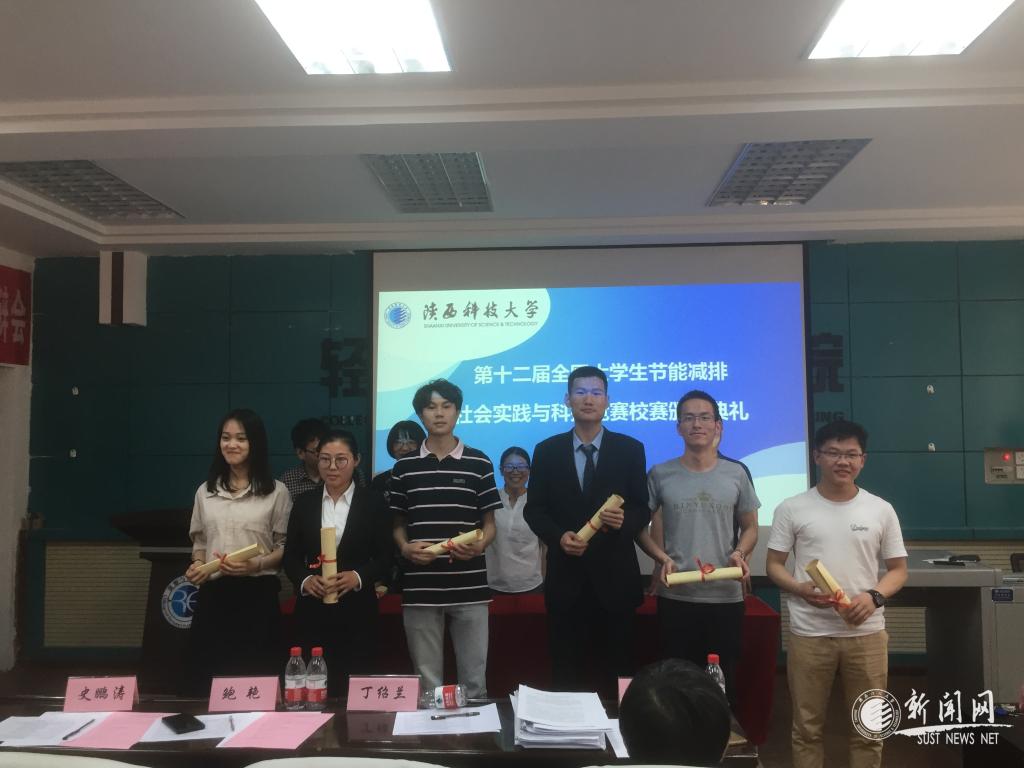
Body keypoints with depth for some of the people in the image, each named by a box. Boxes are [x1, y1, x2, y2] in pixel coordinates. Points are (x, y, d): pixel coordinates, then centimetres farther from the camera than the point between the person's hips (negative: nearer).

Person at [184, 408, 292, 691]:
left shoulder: (276, 491, -1)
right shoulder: (205, 491, 10)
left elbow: (286, 547, 0)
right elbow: (199, 542, 19)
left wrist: (256, 564, -16)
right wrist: (197, 565, -2)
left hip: (258, 596, -3)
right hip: (213, 596, 3)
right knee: (209, 680, 7)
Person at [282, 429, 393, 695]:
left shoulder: (373, 502, 1)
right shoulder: (304, 502, 8)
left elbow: (385, 557, 1)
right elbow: (290, 556, 9)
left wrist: (359, 576, -17)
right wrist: (306, 579, -11)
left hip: (357, 611, -2)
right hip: (313, 611, 2)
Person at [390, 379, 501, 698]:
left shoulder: (479, 463, 2)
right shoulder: (404, 467, 6)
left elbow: (489, 524, 6)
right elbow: (398, 525, 12)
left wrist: (478, 546, -15)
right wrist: (405, 548, -9)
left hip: (469, 587, -1)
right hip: (420, 588, 1)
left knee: (474, 678, 7)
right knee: (426, 681, 11)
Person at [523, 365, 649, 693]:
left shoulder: (630, 449, 1)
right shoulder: (547, 451, 3)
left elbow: (643, 509, 2)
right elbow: (534, 509, 4)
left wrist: (624, 520, -20)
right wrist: (558, 536, -14)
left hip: (614, 575, 0)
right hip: (566, 575, 1)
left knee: (617, 672, 9)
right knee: (566, 673, 9)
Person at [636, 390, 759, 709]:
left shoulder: (736, 474, 4)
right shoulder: (660, 475, 0)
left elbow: (750, 527, 12)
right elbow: (638, 526, 6)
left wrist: (739, 553, -8)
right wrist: (662, 558, -11)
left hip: (726, 596, 1)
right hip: (675, 597, -1)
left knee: (723, 680, 11)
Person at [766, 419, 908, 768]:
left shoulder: (881, 510, 3)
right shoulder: (792, 509, -1)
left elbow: (898, 570, 8)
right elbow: (774, 565, 3)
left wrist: (873, 596, -12)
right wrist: (801, 590, -17)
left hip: (866, 634, 1)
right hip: (809, 633, -1)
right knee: (807, 727, 9)